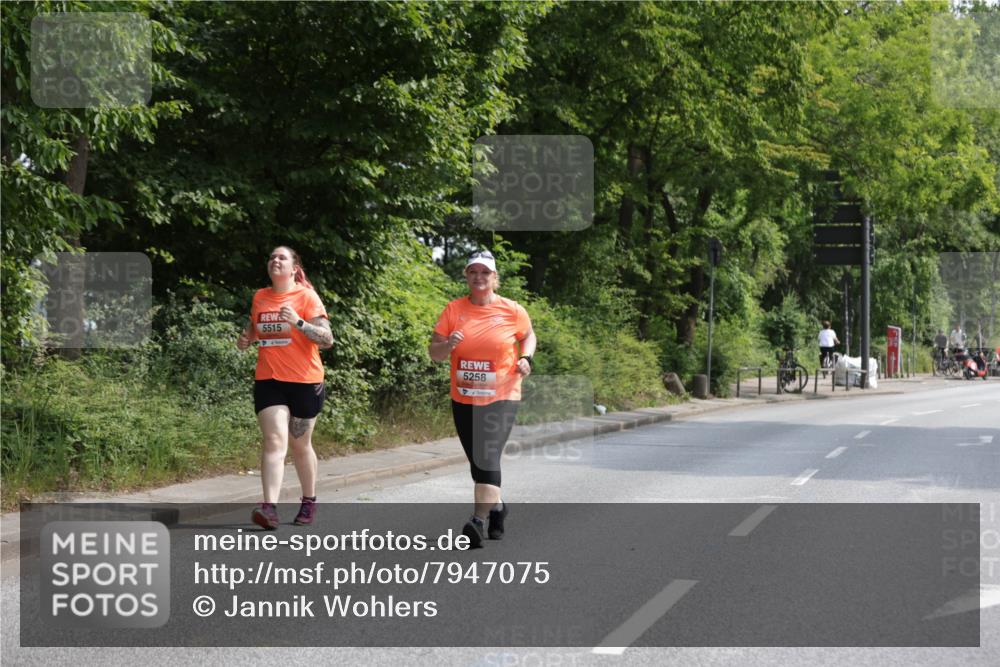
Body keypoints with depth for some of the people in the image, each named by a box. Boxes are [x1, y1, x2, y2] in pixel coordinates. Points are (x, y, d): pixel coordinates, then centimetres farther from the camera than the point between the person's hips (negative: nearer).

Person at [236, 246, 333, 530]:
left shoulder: (307, 296, -6)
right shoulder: (260, 297, 8)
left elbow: (327, 339, -12)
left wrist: (298, 322, -25)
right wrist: (246, 338, 5)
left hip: (304, 381, -3)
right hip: (268, 381, 3)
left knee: (300, 445, 9)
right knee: (274, 440, -12)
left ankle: (309, 502, 29)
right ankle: (270, 508, -23)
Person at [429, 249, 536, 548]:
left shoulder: (513, 310, -2)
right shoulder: (453, 310, 0)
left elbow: (528, 335, 17)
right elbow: (434, 352, 1)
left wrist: (525, 357, -4)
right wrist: (448, 344, -21)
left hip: (501, 397, -3)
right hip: (463, 399, 3)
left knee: (488, 456, -20)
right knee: (476, 461, 13)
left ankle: (478, 520, -25)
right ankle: (496, 505, 37)